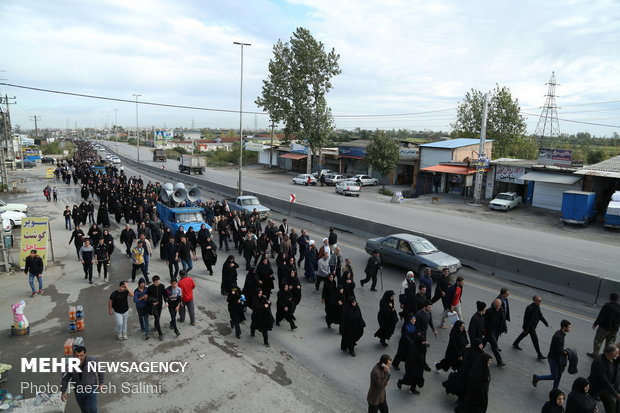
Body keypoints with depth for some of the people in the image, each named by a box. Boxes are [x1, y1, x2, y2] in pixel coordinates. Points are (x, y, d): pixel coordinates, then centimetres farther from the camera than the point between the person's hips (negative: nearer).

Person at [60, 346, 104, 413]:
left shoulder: (92, 361, -24)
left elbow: (100, 371, -7)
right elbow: (65, 379, -3)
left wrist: (101, 383, -1)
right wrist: (63, 392, 0)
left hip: (91, 389, -2)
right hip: (78, 391, 2)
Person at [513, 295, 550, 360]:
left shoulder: (537, 306, 0)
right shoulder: (530, 308, -28)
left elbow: (540, 315, 13)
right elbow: (526, 318, -24)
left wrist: (546, 323, 9)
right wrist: (525, 328, -20)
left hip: (533, 326, 10)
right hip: (530, 326, -10)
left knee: (524, 334, 24)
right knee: (535, 340, -4)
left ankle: (515, 344, 42)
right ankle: (539, 355, 5)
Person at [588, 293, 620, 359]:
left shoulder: (606, 306, -16)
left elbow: (600, 317, -16)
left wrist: (595, 324, -7)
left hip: (604, 327, -5)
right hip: (614, 330, 5)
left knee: (598, 340, 9)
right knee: (610, 343, 17)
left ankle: (595, 354, 15)